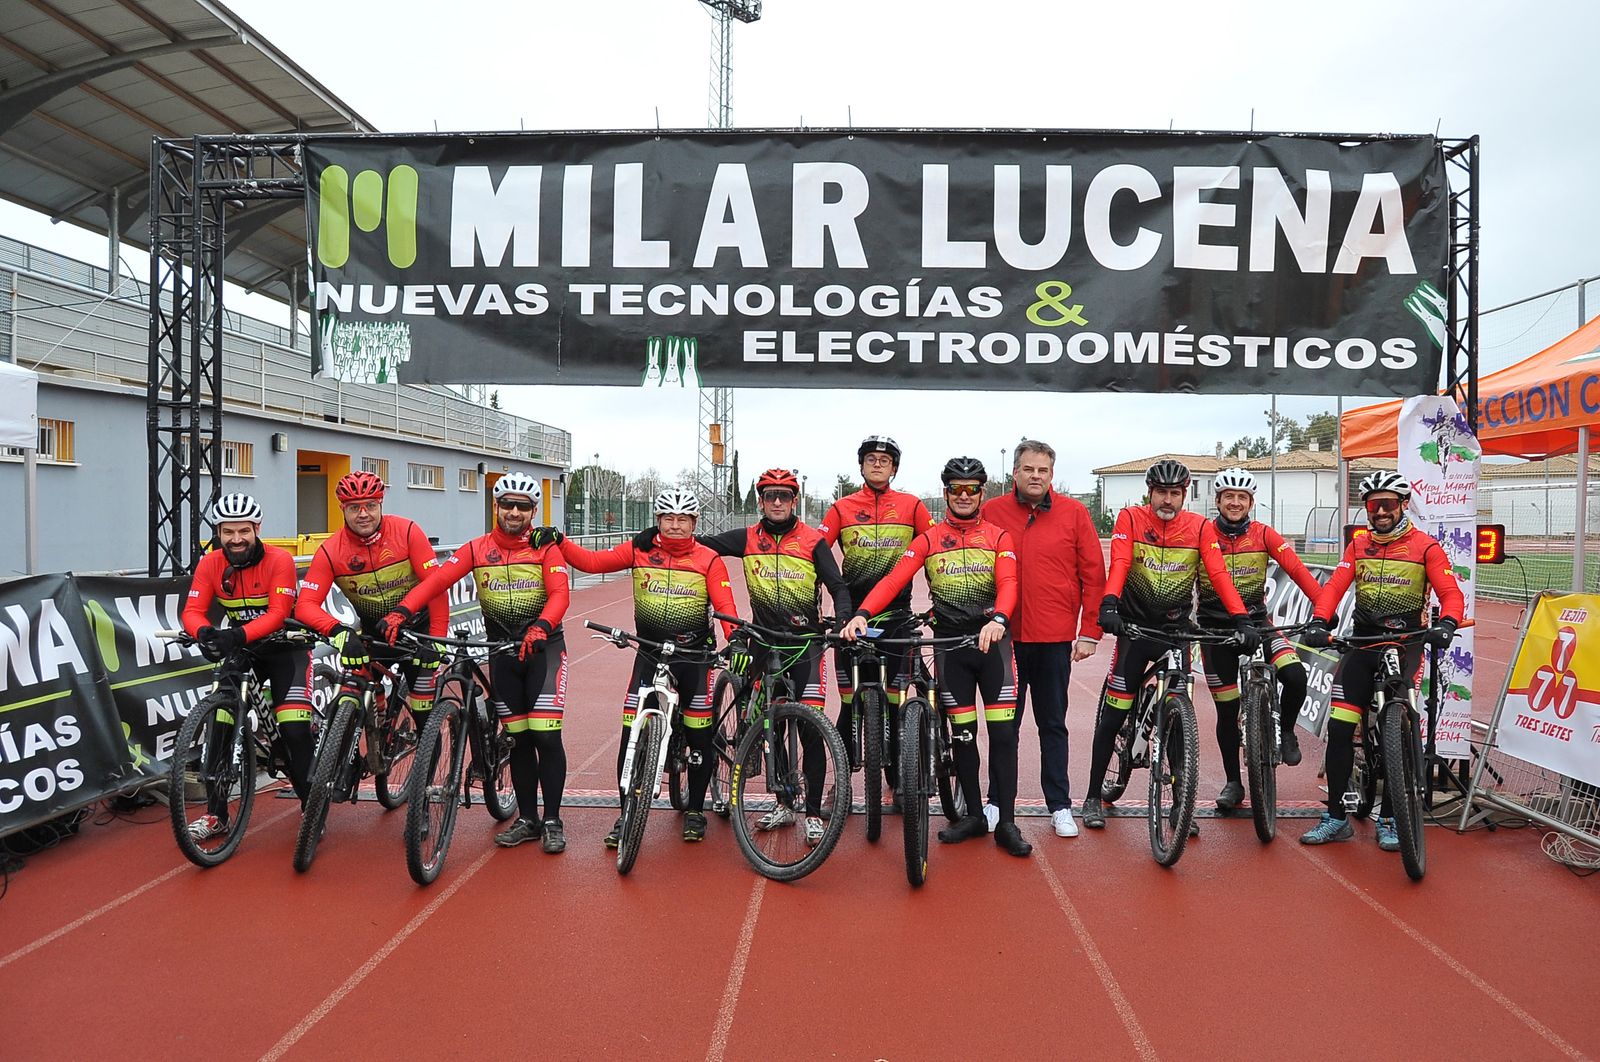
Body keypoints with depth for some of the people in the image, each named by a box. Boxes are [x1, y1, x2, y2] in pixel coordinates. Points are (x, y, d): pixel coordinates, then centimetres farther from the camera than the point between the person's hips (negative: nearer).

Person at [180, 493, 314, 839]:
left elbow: (277, 614, -28)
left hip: (285, 645, -4)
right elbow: (192, 611, -15)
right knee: (220, 723, -4)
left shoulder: (279, 560, -21)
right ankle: (217, 814, 11)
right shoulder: (210, 564, -9)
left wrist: (238, 635, -43)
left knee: (294, 730, -15)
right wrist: (204, 632, -38)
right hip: (240, 647, 4)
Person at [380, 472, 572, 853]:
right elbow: (437, 579, -10)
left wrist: (540, 628, -37)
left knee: (545, 735, -9)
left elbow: (559, 594, -18)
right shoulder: (477, 549, 3)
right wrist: (401, 611, -25)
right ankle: (527, 819, 20)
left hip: (542, 646, -3)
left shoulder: (546, 548, -5)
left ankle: (552, 821, 3)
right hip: (502, 649, 3)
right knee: (518, 738, 9)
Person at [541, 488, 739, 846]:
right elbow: (592, 561, -5)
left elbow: (725, 605, -13)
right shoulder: (640, 551, 1)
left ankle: (695, 810, 22)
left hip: (695, 655, -1)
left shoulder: (708, 559, -3)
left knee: (699, 735, 3)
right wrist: (559, 541, -17)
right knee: (632, 735, -4)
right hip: (649, 652, 1)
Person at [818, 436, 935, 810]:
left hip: (896, 614, 0)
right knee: (850, 702, 4)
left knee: (893, 702, 6)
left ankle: (896, 779, 20)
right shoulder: (841, 508, 5)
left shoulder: (911, 505, 4)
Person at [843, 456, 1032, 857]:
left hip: (992, 640, -1)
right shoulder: (928, 540, 5)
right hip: (950, 643, 1)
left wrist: (999, 619, -33)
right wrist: (861, 613, -25)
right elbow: (894, 580, -8)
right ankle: (973, 816, 20)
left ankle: (1006, 823, 4)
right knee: (962, 733, 7)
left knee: (1003, 733, -4)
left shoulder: (998, 537, 4)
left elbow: (1008, 583, -11)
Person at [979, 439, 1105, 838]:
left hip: (1055, 639, 0)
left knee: (1053, 725, 10)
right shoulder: (991, 512, 1)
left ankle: (1060, 806, 20)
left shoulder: (1074, 513, 1)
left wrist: (1090, 632, 0)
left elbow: (1093, 575, 2)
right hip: (1006, 636, 0)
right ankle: (997, 802, 21)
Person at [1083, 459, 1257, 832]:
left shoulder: (1200, 527, -2)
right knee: (1113, 714, -1)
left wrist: (1241, 619, -25)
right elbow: (1119, 565, -19)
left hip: (1176, 628, 2)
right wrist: (1108, 604, -37)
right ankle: (1094, 797, 11)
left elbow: (1218, 574, -12)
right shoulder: (1130, 519, -5)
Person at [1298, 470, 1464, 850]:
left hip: (1405, 644, -2)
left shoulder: (1425, 547, 0)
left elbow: (1451, 593, -9)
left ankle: (1389, 820, 10)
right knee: (1339, 727, -4)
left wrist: (1445, 624, -30)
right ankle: (1336, 817, 5)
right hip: (1361, 642, 3)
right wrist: (1318, 621, -21)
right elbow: (1335, 586, -4)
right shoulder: (1358, 544, 8)